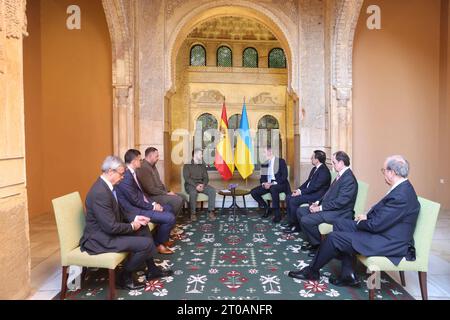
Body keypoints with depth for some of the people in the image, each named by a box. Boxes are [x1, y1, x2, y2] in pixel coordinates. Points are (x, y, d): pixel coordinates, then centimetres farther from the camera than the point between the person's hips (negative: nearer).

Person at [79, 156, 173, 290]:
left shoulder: (106, 186, 4)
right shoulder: (100, 193, -28)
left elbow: (117, 213, 15)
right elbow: (111, 227, -27)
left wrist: (134, 218, 1)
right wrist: (132, 226, -11)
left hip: (108, 230, 11)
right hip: (101, 238, -10)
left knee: (144, 229, 17)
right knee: (146, 243, -17)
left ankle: (151, 270, 26)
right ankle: (125, 277, 6)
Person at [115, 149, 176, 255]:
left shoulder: (131, 173, 9)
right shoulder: (126, 177, -24)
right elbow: (135, 200, -22)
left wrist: (153, 203, 4)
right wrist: (153, 206, -12)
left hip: (139, 205, 11)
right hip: (135, 211, -11)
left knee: (168, 208, 21)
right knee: (170, 218, -17)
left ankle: (163, 239, 28)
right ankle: (158, 244, 7)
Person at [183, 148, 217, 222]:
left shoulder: (203, 166, 16)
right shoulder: (187, 165, 2)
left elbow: (206, 178, 10)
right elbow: (187, 178, -9)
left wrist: (203, 184, -13)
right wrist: (196, 186, -22)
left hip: (201, 185, 4)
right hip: (191, 185, -4)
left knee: (212, 190, -23)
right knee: (193, 192, -38)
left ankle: (211, 211, -20)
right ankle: (193, 213, -25)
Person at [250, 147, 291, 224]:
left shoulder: (281, 161, -4)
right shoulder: (264, 164, 12)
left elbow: (284, 176, -13)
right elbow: (262, 177, 12)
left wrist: (273, 183, -23)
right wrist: (264, 183, -13)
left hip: (280, 184, -6)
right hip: (268, 185, 6)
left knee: (273, 188, -39)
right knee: (253, 192, -13)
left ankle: (277, 214, -27)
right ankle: (267, 208, 5)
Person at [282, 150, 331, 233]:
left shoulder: (324, 171, -19)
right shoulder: (314, 169, 13)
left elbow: (315, 187, -23)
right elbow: (308, 181, 16)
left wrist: (301, 192, -20)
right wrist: (299, 189, 0)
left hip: (317, 195, -10)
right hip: (309, 192, 10)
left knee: (293, 201, -23)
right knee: (288, 198, 1)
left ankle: (296, 226, -7)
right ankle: (291, 222, 7)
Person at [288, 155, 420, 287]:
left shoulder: (401, 196, -27)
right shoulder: (401, 187, 5)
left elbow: (376, 225, -24)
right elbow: (380, 209, 17)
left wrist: (360, 222, -6)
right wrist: (367, 216, 3)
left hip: (390, 242, -10)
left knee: (334, 237, -10)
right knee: (340, 224, 8)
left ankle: (312, 271, 14)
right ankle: (348, 275, 10)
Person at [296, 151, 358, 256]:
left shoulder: (349, 179, -21)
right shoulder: (341, 175, 10)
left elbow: (340, 202, -25)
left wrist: (320, 208, -19)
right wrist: (318, 202, 2)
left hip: (339, 212, -10)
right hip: (330, 207, 10)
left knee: (305, 220, -22)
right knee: (300, 211, 8)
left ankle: (318, 245, 2)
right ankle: (312, 241, 15)